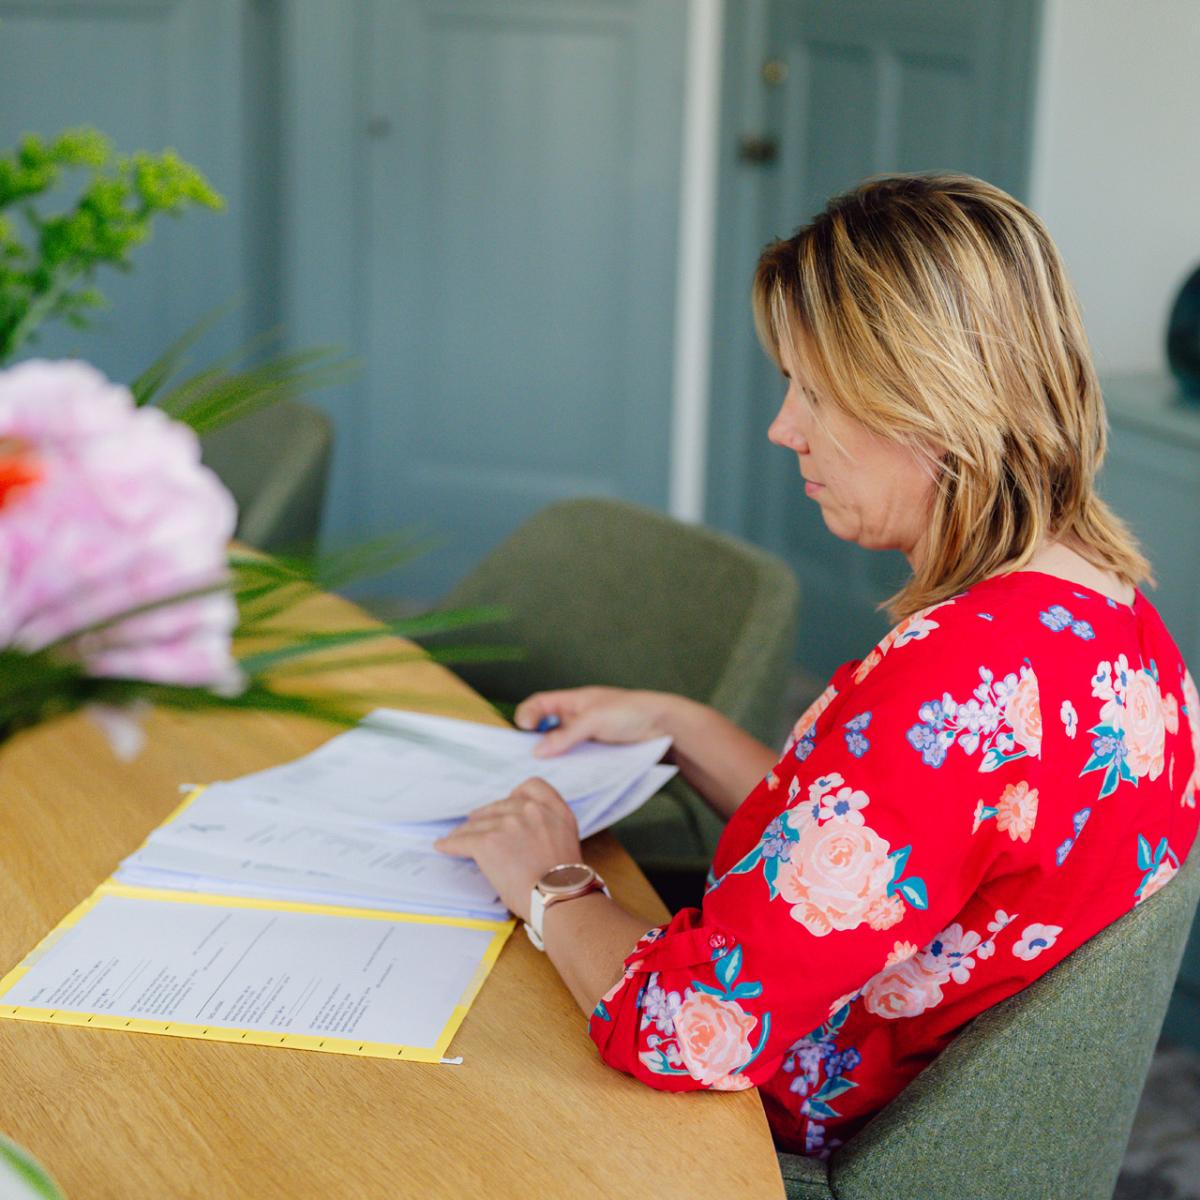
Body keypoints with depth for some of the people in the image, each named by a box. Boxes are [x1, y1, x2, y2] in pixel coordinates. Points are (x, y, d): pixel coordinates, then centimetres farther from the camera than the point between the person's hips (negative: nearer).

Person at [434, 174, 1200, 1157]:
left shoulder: (960, 680, -33)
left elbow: (685, 1033, -31)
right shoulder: (1107, 611, -1)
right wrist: (673, 725, 13)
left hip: (816, 1150, -9)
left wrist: (550, 888, -12)